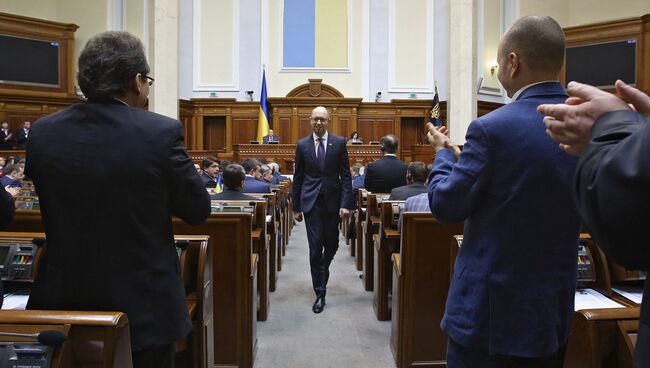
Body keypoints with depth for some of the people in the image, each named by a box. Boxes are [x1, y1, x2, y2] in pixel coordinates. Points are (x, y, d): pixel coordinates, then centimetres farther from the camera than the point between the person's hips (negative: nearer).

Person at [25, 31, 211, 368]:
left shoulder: (42, 133, -3)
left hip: (63, 302, 3)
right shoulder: (162, 132, -17)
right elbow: (198, 211, -8)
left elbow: (53, 207, 10)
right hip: (143, 306, -3)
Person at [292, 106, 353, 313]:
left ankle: (322, 271, 43)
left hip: (332, 201, 1)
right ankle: (320, 293, 3)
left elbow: (345, 176, 0)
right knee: (315, 248, -4)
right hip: (311, 202, 0)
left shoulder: (339, 143, 0)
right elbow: (298, 178, 7)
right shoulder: (302, 145, 3)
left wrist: (346, 204, -9)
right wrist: (296, 207, 5)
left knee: (331, 245, 11)